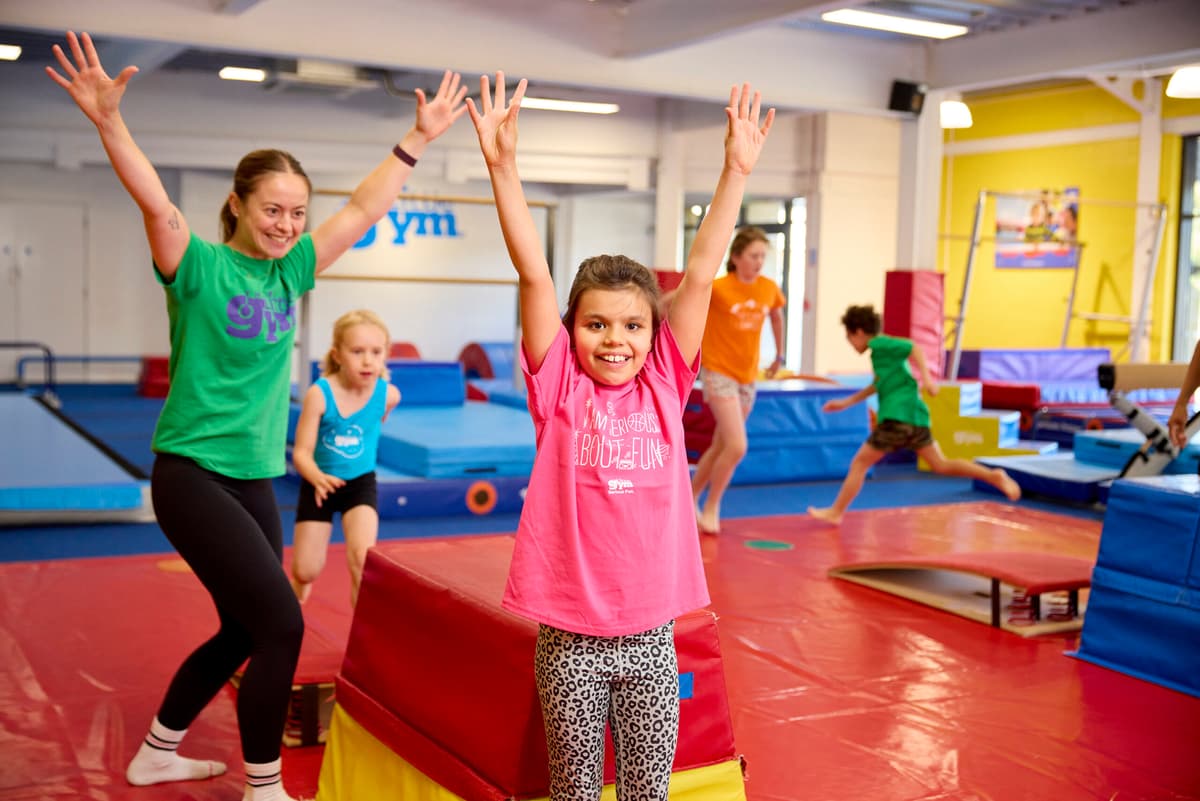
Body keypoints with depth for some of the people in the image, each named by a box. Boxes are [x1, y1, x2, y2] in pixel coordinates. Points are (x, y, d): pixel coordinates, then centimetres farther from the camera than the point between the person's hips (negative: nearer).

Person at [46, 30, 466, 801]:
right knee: (281, 624, -11)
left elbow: (364, 208, 8)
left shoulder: (289, 271, 6)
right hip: (192, 474, -7)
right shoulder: (200, 265, -9)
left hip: (255, 477, 7)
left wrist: (419, 139, 7)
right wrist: (109, 120, -40)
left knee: (244, 631, 15)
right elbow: (154, 200, -27)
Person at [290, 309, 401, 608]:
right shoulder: (319, 394, -24)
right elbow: (301, 452, -23)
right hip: (319, 483, -1)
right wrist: (317, 477, -40)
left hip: (360, 483, 1)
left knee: (363, 558, -23)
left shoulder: (388, 393, -15)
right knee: (305, 572, 5)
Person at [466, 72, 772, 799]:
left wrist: (736, 172, -6)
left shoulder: (664, 385, 1)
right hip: (570, 637, -2)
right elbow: (534, 275, -13)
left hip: (651, 635, 2)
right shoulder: (559, 388, -5)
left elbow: (700, 276, -3)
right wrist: (504, 166, -19)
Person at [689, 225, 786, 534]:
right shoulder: (717, 287, -15)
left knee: (720, 447, 14)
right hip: (718, 372, -6)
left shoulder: (769, 288, 0)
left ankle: (689, 500, 32)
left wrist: (779, 354, 24)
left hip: (747, 377, 6)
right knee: (737, 446, -16)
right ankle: (710, 508, 5)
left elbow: (777, 316, 20)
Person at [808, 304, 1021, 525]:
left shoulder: (879, 344, -5)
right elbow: (878, 385, 36)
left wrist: (926, 378, -30)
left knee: (859, 463, 0)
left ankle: (835, 512, 5)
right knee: (941, 465, 12)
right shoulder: (882, 350, 23)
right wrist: (846, 402, 39)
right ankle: (993, 476, 3)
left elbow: (914, 348, -19)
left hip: (899, 416, -9)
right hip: (915, 416, 9)